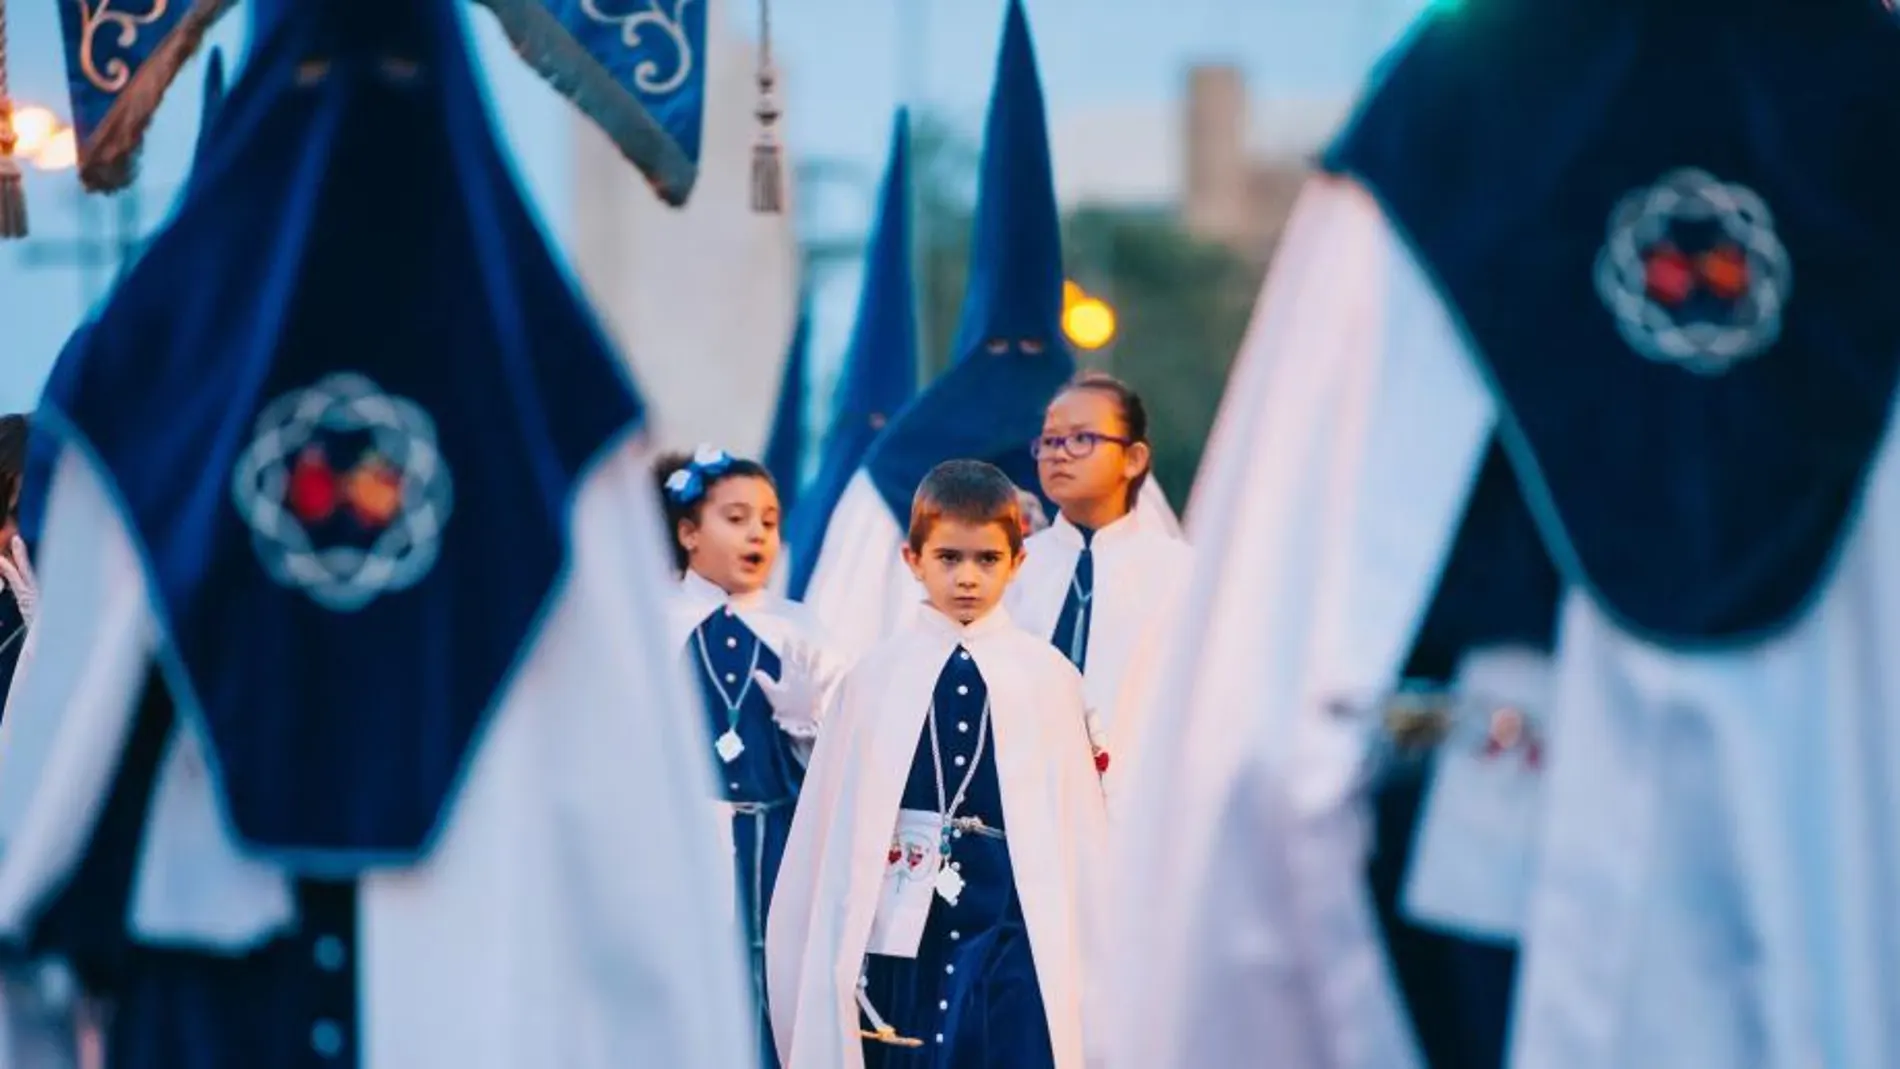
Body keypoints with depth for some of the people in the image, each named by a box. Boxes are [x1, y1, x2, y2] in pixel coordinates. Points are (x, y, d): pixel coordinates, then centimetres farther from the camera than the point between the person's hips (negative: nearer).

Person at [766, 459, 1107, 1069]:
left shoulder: (1047, 678, 2)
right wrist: (834, 953, 5)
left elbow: (1077, 820, 3)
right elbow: (835, 819, 6)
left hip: (1010, 928, -1)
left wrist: (1084, 958, 2)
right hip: (901, 932, 1)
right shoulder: (878, 676, 4)